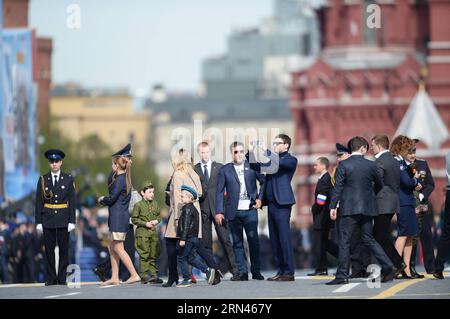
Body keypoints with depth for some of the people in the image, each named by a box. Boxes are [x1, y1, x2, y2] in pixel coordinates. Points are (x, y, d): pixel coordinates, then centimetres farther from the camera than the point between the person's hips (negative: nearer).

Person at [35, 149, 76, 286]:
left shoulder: (68, 179, 4)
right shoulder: (43, 180, 6)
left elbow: (72, 201, 2)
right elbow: (39, 202, 4)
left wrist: (72, 221, -5)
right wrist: (38, 222, -2)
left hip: (63, 219, -1)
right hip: (48, 219, 1)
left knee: (63, 249, 1)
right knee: (49, 249, 1)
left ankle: (62, 278, 6)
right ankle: (51, 278, 6)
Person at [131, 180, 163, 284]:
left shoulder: (155, 204, 9)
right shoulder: (138, 205, -6)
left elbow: (159, 215, 19)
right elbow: (134, 219, -6)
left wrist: (156, 221, -3)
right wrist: (145, 224, -14)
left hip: (153, 232, 5)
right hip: (142, 232, -5)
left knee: (153, 254, 7)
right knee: (144, 254, -6)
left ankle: (153, 274, 12)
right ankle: (143, 275, -3)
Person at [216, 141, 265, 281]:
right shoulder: (224, 170, 6)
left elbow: (264, 181, 12)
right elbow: (219, 192, 4)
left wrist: (260, 198, 0)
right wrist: (219, 212, -2)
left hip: (250, 210, -1)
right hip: (233, 212, 1)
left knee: (253, 240, -5)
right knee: (237, 243, 2)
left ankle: (256, 271, 2)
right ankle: (242, 272, 6)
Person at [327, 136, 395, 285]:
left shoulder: (343, 165, -6)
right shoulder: (371, 165, 4)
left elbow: (338, 187, -10)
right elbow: (380, 185, 15)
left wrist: (333, 206, -6)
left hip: (349, 208, -4)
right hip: (367, 208, 4)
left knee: (344, 241, 0)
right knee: (369, 239, 13)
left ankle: (342, 275, -3)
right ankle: (387, 266, 3)